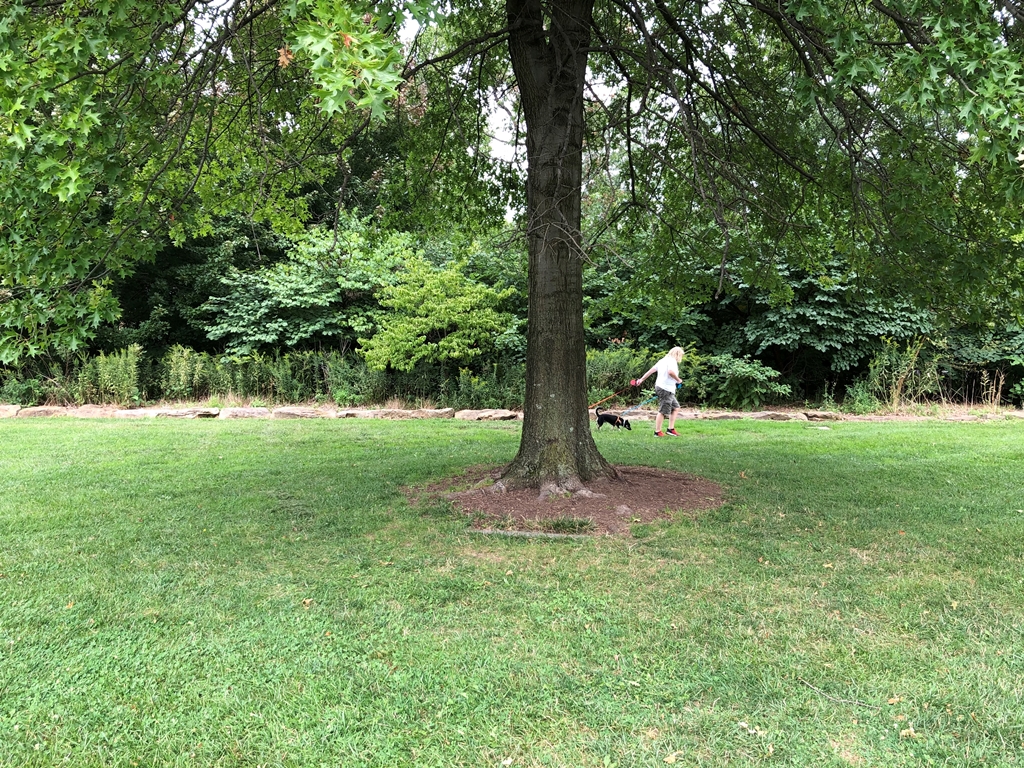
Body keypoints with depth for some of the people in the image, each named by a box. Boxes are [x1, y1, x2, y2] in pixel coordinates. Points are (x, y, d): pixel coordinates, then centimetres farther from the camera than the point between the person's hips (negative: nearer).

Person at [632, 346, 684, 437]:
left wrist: (641, 379, 22)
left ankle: (671, 429, 16)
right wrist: (678, 380, -14)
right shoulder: (672, 361, -11)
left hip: (660, 387, 10)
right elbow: (670, 372, -30)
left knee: (676, 407, 16)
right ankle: (657, 432, 3)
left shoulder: (663, 360, 17)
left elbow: (651, 370, 18)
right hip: (666, 389, -10)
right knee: (663, 411, -3)